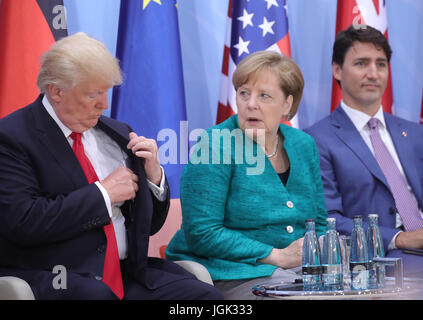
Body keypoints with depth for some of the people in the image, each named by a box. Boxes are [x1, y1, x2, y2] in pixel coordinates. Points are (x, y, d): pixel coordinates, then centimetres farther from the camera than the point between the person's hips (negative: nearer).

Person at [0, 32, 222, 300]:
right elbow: (22, 222, -18)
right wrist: (103, 193, -10)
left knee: (207, 296, -19)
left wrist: (153, 176, 2)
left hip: (128, 274, 6)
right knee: (95, 294, -38)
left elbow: (149, 226, 22)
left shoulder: (117, 133, 17)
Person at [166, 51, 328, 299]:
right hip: (233, 274, -7)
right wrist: (278, 256, -17)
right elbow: (201, 233, -14)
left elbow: (319, 223, 20)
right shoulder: (214, 146, -7)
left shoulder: (304, 146, 12)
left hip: (301, 269, 7)